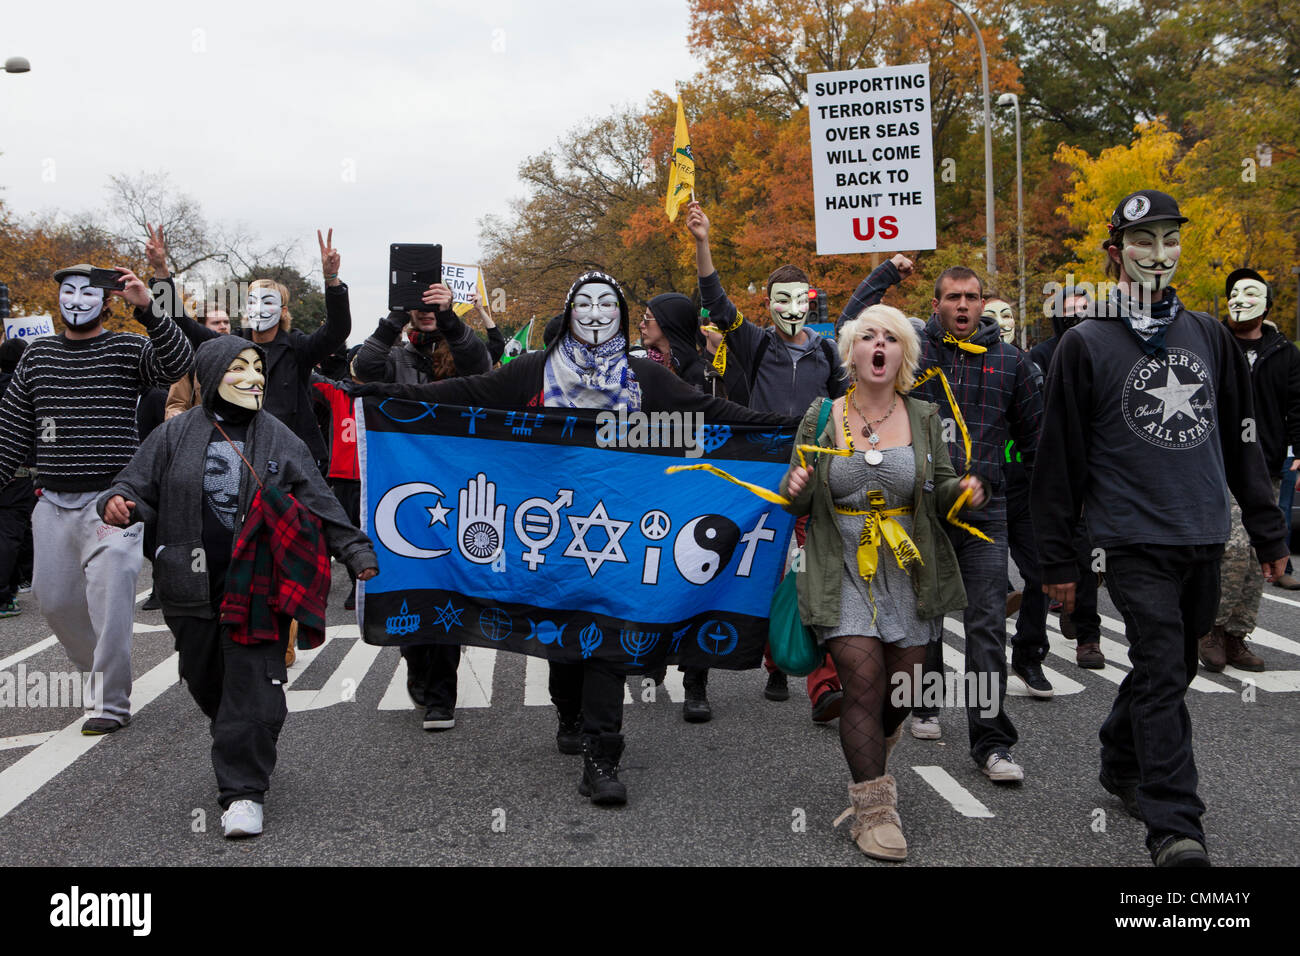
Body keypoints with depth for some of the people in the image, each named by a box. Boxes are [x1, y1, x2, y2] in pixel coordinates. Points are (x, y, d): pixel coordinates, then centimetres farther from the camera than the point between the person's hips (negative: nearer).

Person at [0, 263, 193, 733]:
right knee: (54, 598, 11)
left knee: (110, 596, -13)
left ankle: (110, 702, -4)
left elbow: (178, 363, -22)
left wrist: (148, 308, -33)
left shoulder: (127, 349, -1)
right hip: (53, 501, 5)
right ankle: (98, 672, 34)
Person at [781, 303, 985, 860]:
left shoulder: (923, 418, 5)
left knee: (901, 689, 8)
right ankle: (874, 808, -2)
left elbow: (940, 491, 9)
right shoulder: (821, 416, 2)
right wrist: (797, 489, -14)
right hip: (843, 572, -2)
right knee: (864, 682, -12)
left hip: (908, 573, 2)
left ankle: (868, 764, 39)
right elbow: (797, 503, 9)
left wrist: (963, 490, -13)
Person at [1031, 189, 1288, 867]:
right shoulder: (1085, 345, -2)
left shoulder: (1208, 336, 12)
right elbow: (1060, 457, -2)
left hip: (1205, 538, 5)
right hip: (1136, 539, -5)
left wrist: (1267, 532, 14)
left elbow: (1242, 440, 17)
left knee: (1172, 667, 16)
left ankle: (1122, 764, 38)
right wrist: (1057, 559, -4)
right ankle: (1174, 827, -9)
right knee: (1161, 673, -11)